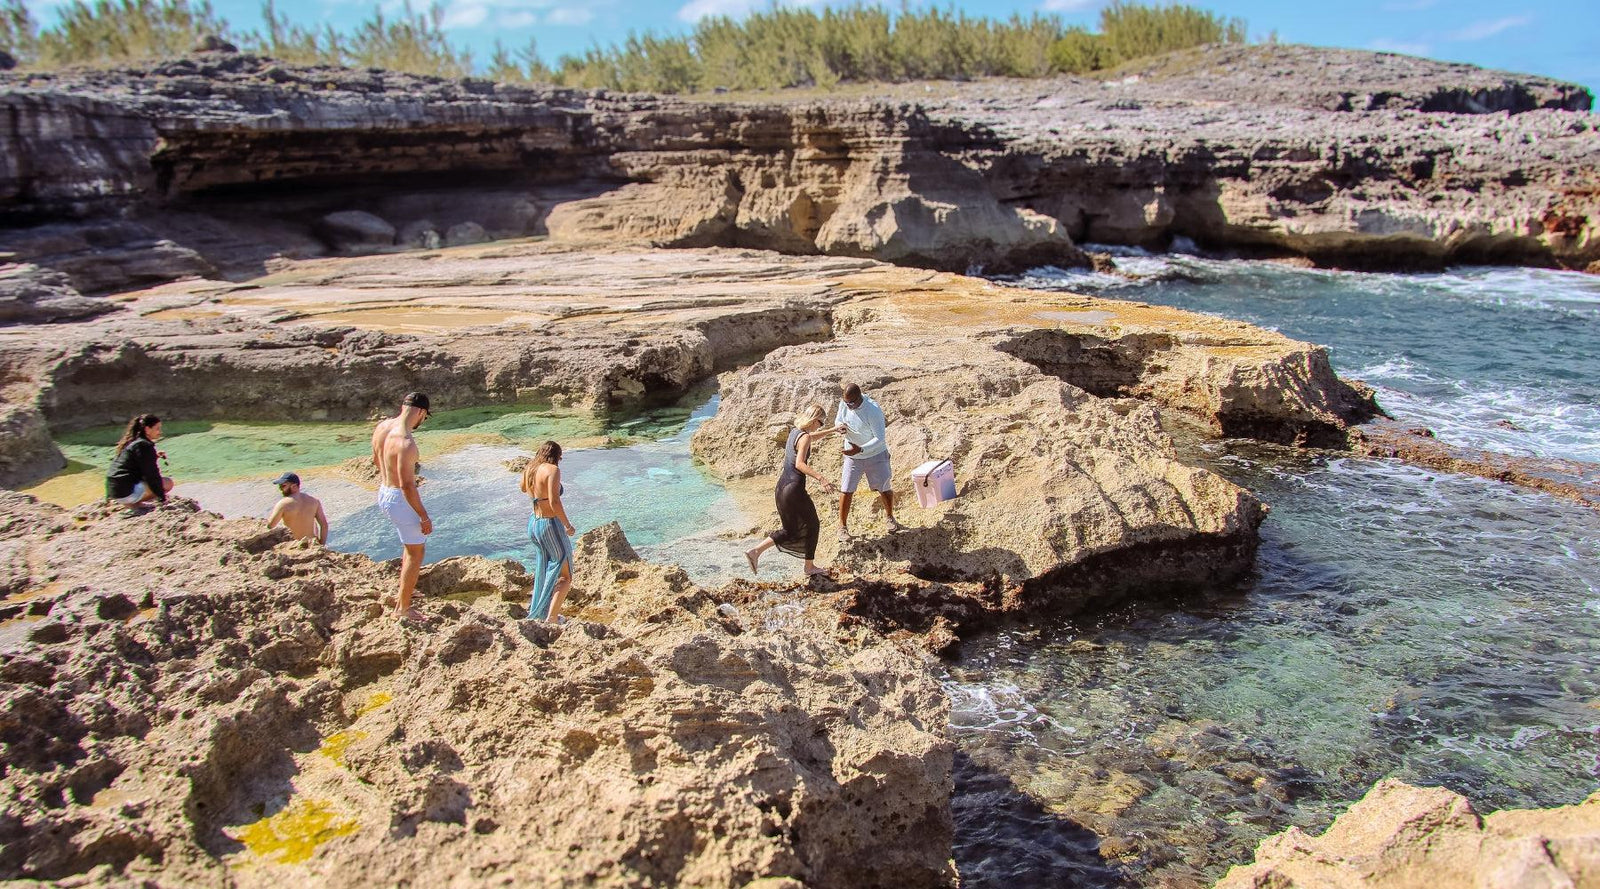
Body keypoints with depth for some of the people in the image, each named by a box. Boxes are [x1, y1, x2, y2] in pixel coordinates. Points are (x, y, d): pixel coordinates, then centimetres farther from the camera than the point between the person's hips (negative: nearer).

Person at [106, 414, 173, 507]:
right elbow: (151, 476, -14)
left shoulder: (131, 442, 15)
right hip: (126, 492, -9)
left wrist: (155, 456, 15)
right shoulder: (144, 446, -13)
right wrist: (162, 499, -9)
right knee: (168, 483, -5)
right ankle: (133, 502, -10)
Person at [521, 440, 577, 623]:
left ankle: (539, 613, 37)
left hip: (533, 524, 8)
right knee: (565, 577, 4)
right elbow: (554, 502, -28)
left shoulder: (528, 469, 4)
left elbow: (524, 489, 28)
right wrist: (568, 525, -16)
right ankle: (551, 619, -5)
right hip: (551, 525, -8)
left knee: (544, 573, 26)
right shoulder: (552, 470, -18)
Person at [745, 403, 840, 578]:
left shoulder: (794, 432, 11)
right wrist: (821, 478, -37)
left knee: (790, 531, 16)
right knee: (812, 526, 14)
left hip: (782, 486, 9)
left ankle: (755, 552, 2)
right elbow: (799, 464, -30)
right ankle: (810, 566, 25)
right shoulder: (805, 437, -15)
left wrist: (833, 430, 42)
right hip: (794, 489, -9)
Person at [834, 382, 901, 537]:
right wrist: (840, 426, -21)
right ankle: (842, 526, 15)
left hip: (875, 455, -3)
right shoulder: (844, 403, -14)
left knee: (885, 489, 10)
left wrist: (860, 449, -39)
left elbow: (880, 439, -26)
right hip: (852, 457, 3)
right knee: (846, 491, 0)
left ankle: (889, 516, 37)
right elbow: (837, 420, 5)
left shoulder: (873, 411, -29)